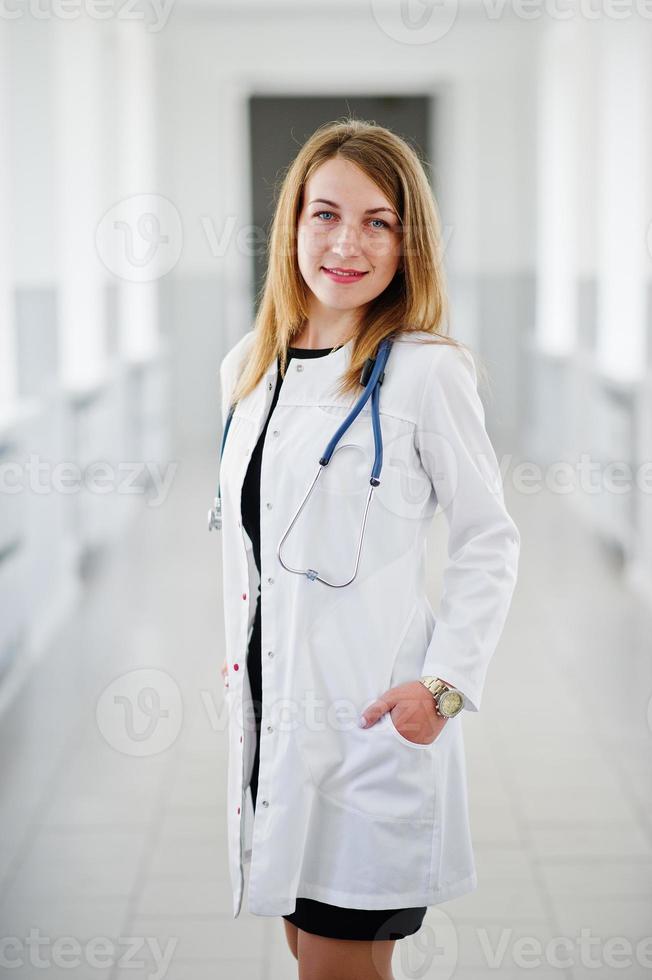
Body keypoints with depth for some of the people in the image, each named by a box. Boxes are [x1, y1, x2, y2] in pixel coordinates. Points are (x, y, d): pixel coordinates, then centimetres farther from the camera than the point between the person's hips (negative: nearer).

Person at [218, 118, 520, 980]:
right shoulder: (248, 368, 8)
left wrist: (446, 682, -15)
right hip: (273, 698, 6)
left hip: (372, 708, -6)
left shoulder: (426, 371, -11)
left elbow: (489, 541, -7)